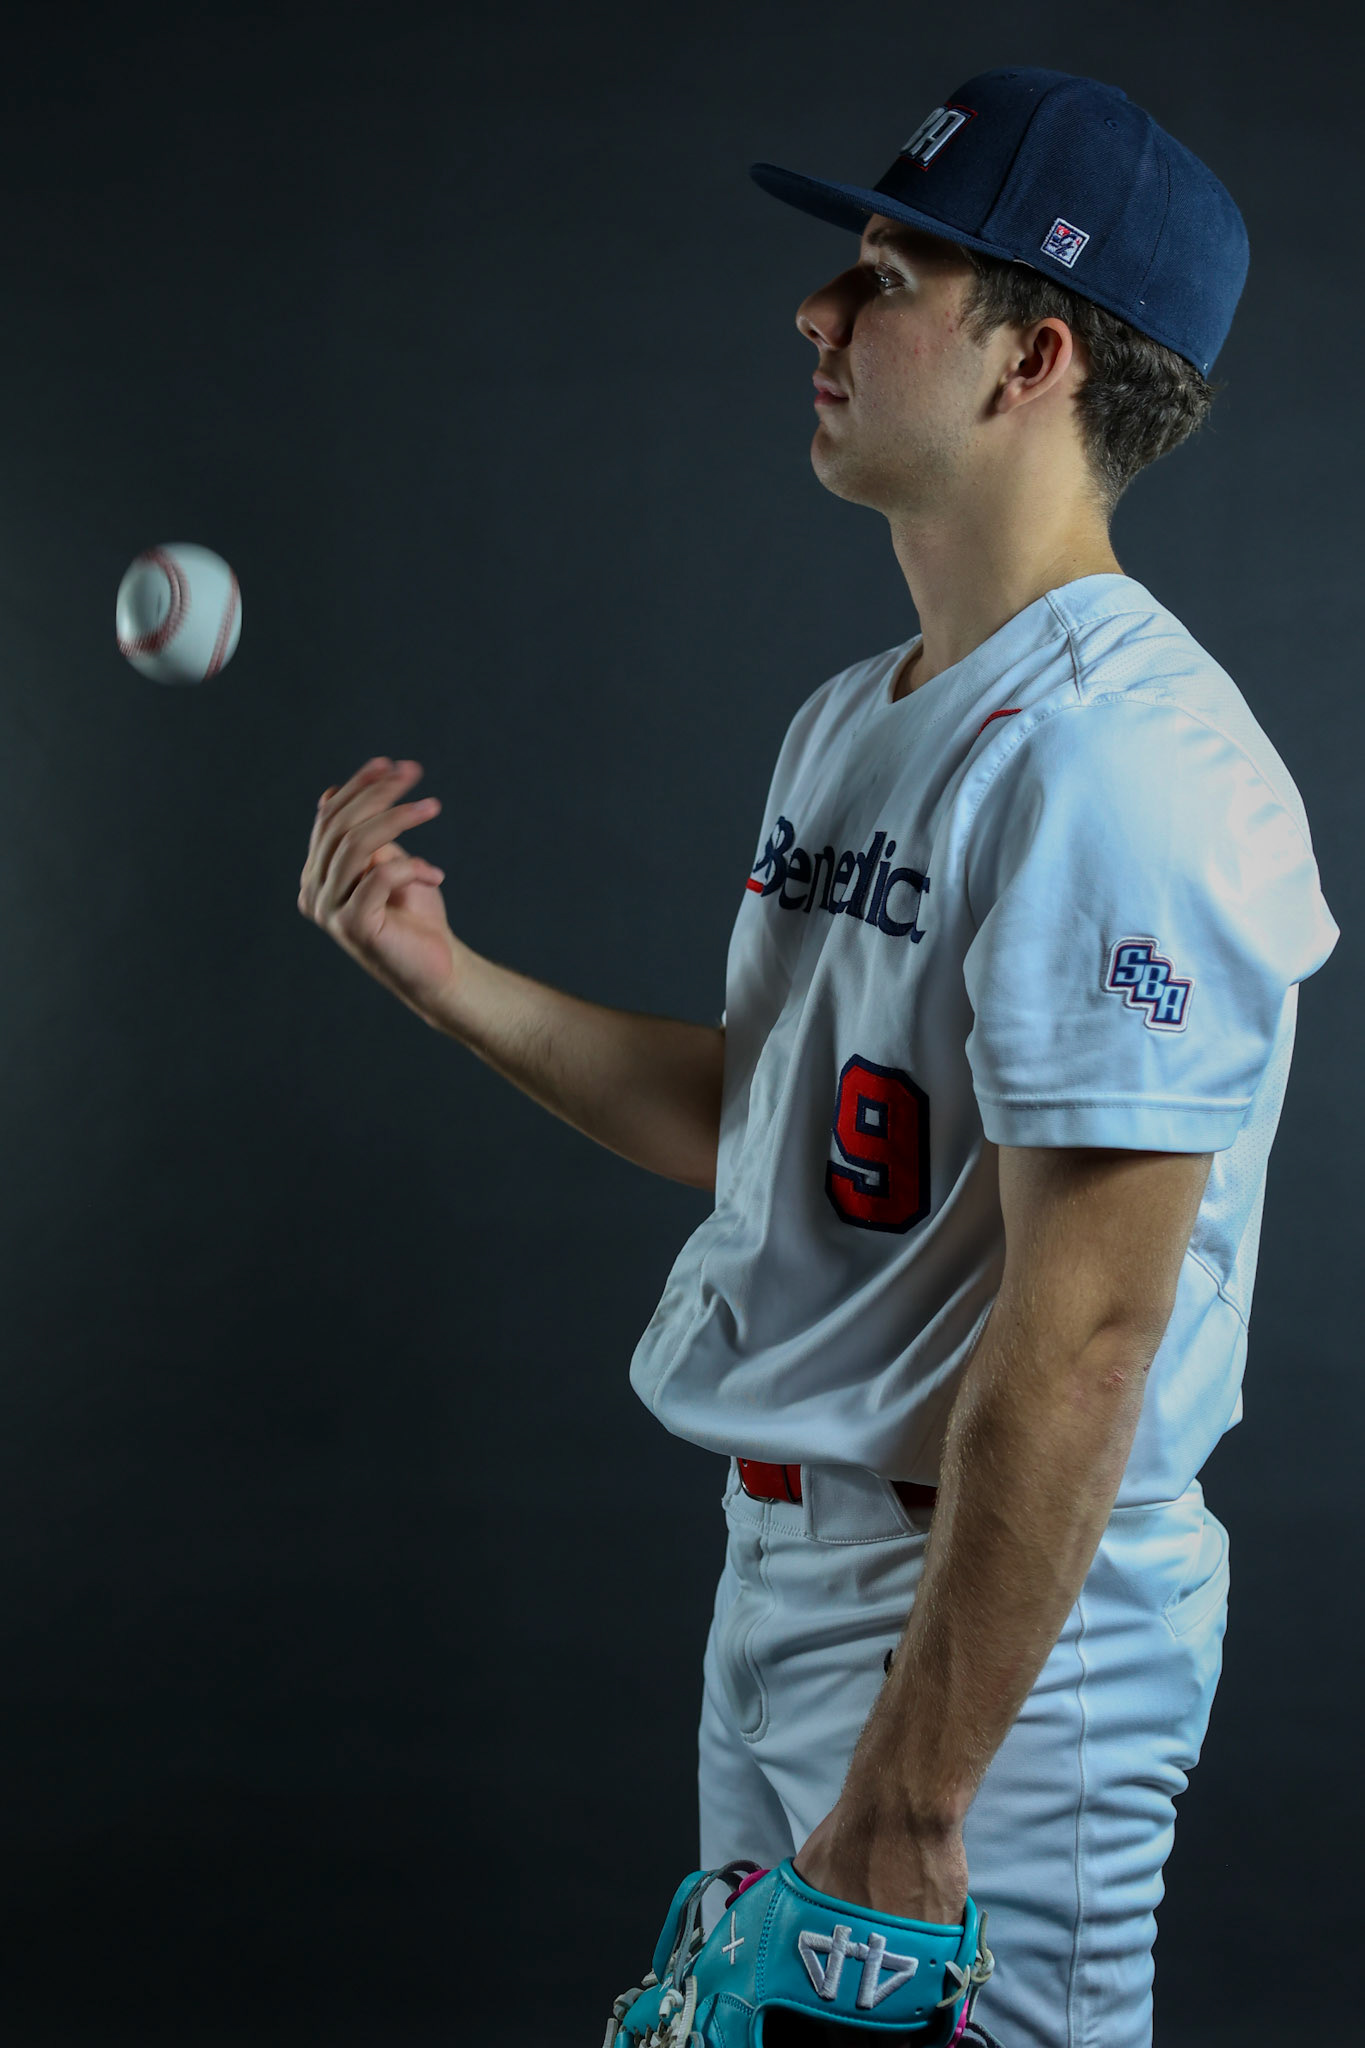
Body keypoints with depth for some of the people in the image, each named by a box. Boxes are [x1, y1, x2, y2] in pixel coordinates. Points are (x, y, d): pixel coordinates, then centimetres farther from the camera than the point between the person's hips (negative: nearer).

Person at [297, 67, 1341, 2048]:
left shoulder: (1119, 765, -22)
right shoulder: (852, 719, 10)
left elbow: (1082, 1331, -25)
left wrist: (905, 1804, -24)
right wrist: (447, 978, 7)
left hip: (1001, 1615, -9)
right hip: (778, 1563, 9)